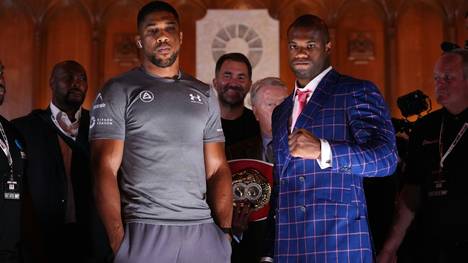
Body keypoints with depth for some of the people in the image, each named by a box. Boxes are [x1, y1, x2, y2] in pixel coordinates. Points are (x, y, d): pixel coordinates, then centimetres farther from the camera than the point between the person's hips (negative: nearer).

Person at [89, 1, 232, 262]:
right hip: (143, 231, -3)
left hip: (204, 231, 3)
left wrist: (225, 229, -4)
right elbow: (106, 169, -5)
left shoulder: (205, 94, 13)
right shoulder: (118, 91, 1)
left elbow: (217, 168, 9)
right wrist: (118, 240, -14)